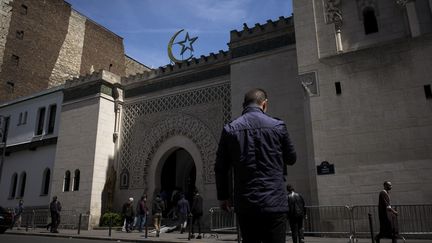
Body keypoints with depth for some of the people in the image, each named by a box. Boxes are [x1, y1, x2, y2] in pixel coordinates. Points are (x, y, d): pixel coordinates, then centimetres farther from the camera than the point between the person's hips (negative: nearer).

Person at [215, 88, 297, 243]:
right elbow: (291, 158, 11)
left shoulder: (230, 129, 1)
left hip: (245, 203, 2)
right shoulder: (278, 126, -1)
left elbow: (221, 168, 4)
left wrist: (223, 196, 15)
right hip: (274, 202, -1)